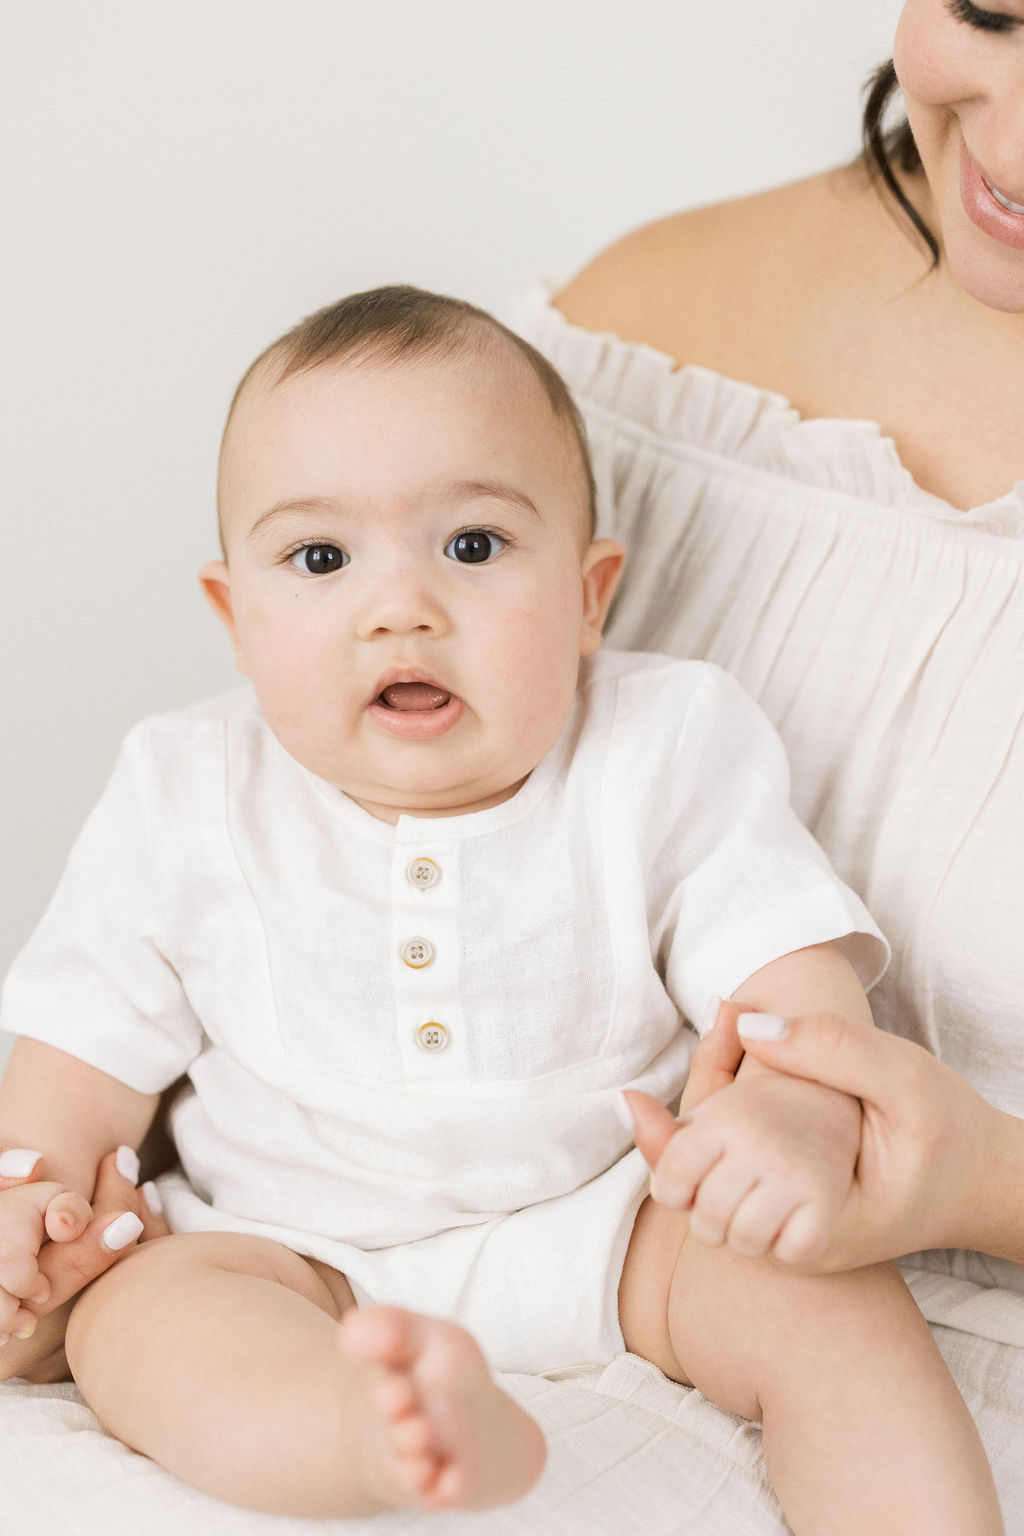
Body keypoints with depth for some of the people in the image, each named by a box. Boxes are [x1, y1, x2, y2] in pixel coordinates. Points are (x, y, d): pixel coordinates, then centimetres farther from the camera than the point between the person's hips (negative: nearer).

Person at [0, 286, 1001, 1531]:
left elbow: (793, 971, -12)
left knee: (826, 1295, -24)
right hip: (298, 1250, 1)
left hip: (613, 1207, 0)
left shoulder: (668, 753, -8)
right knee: (134, 1313, -29)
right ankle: (410, 1429, -52)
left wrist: (800, 1111, -34)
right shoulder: (189, 803, -4)